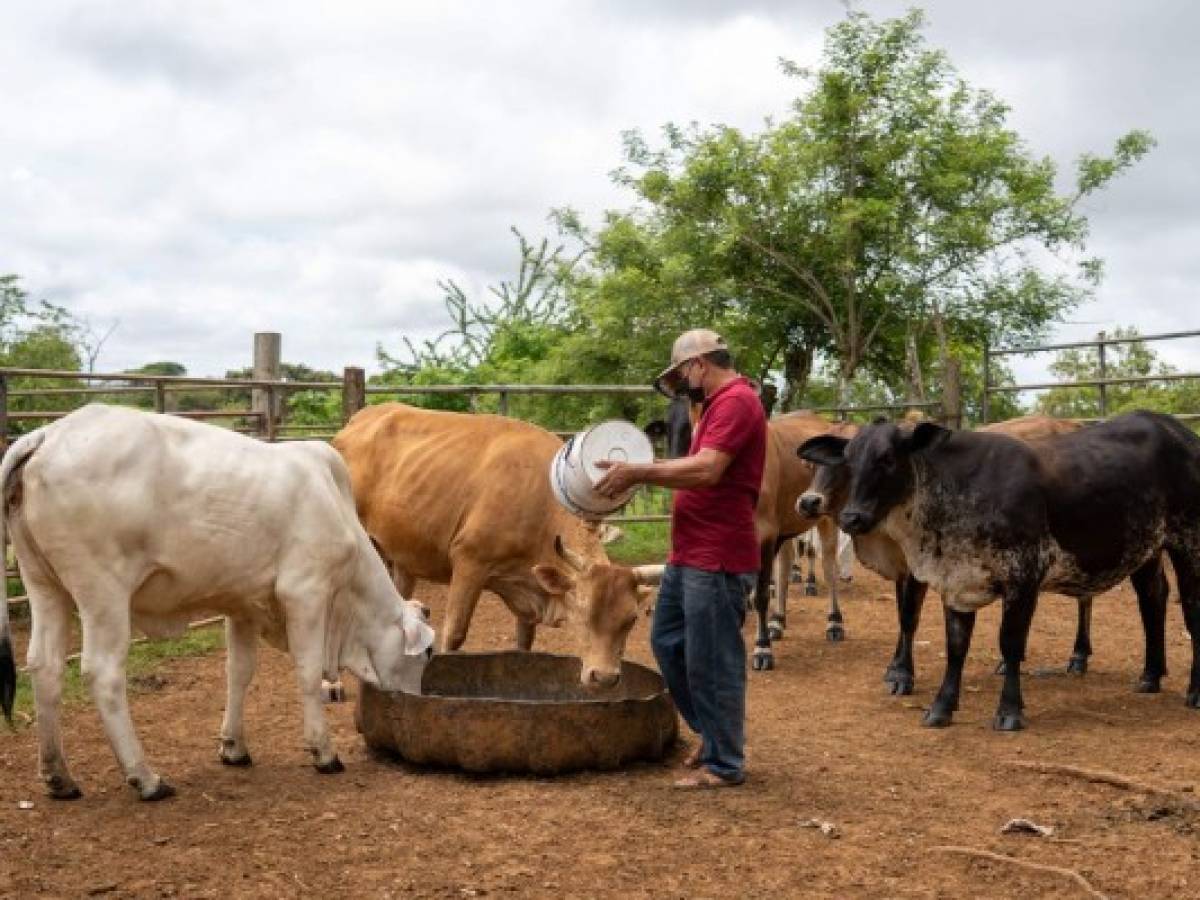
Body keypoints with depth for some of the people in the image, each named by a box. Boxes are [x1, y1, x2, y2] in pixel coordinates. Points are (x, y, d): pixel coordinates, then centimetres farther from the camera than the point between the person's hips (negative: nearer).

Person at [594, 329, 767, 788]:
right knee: (667, 641, 17)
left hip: (717, 560, -11)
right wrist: (639, 471, 9)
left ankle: (724, 764, 11)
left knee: (711, 662, -2)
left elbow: (706, 470, -26)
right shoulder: (718, 405, 19)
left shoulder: (736, 402, -15)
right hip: (689, 555, 11)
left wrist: (638, 472, -20)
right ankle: (714, 732, 30)